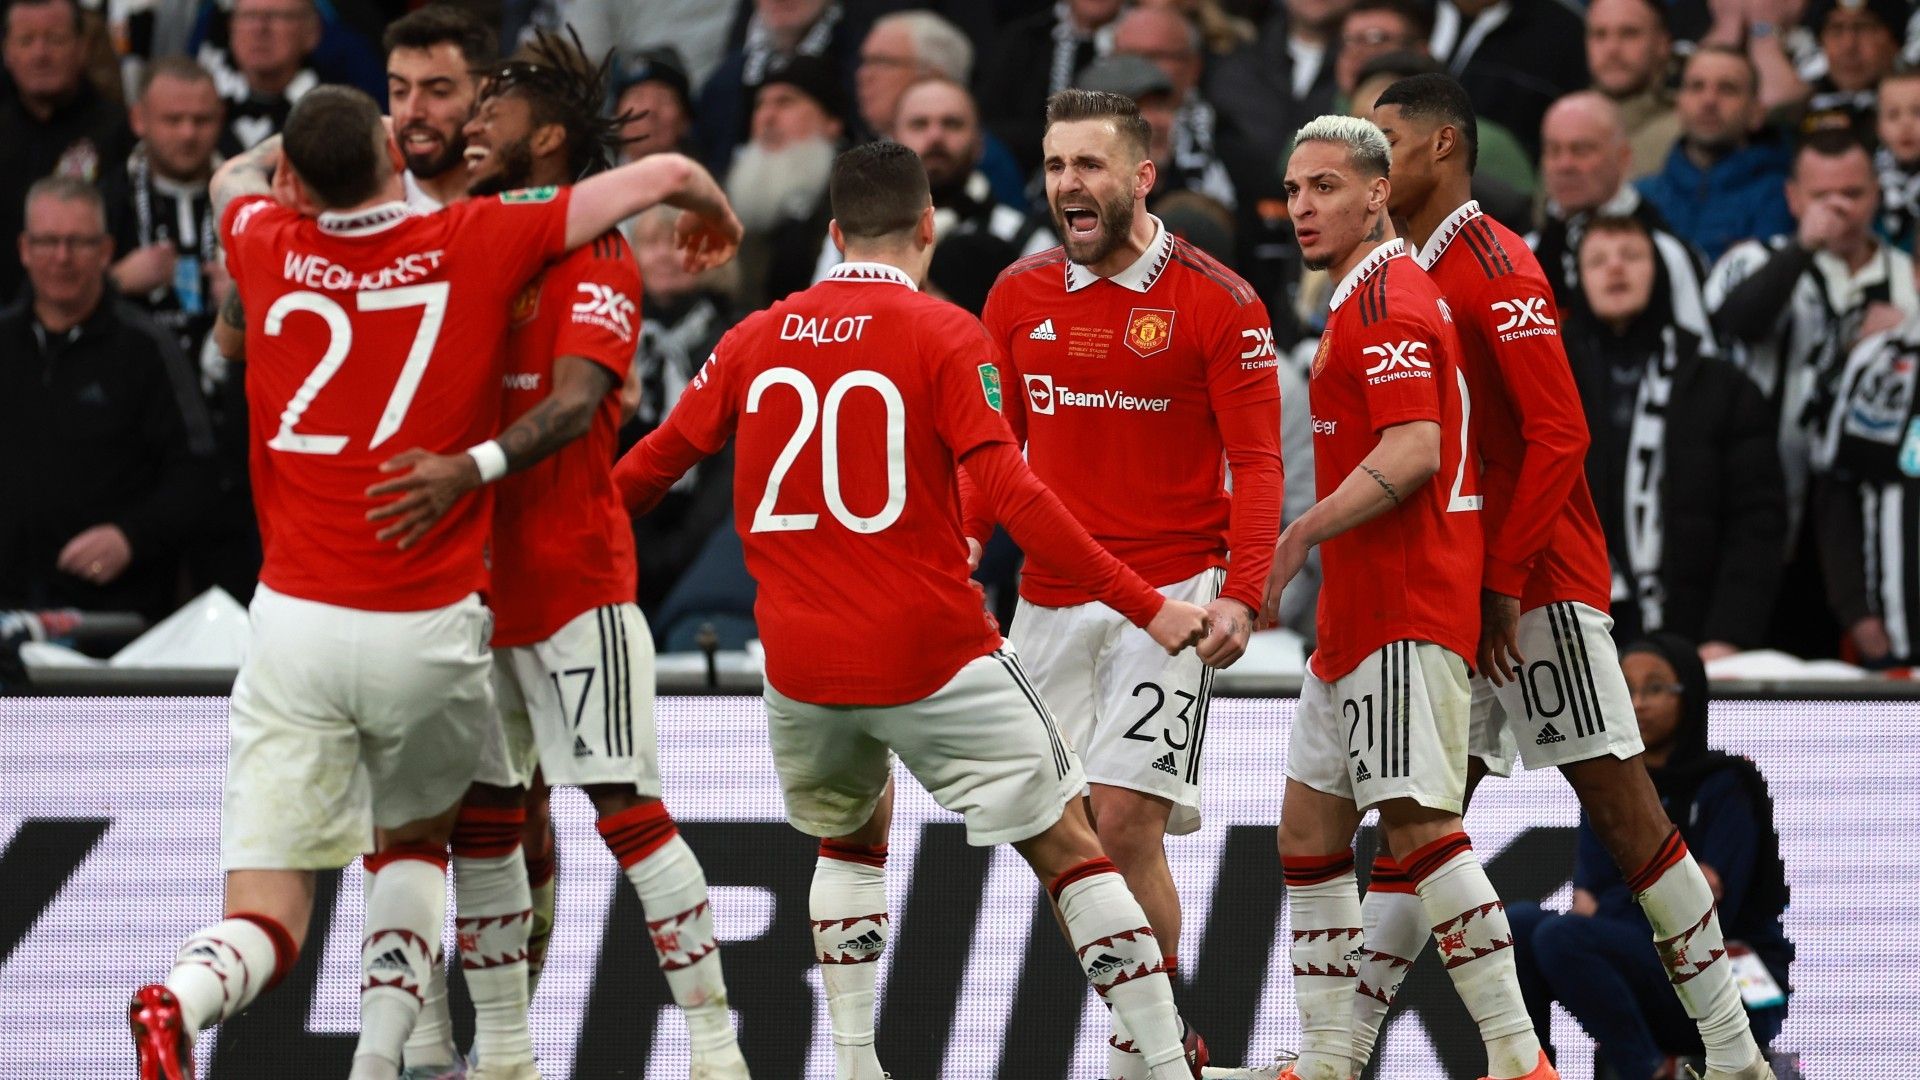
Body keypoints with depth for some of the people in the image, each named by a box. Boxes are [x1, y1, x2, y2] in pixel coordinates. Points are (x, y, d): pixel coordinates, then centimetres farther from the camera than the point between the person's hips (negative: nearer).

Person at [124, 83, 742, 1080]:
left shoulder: (269, 249, 3)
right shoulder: (475, 243, -2)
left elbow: (235, 175, 29)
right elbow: (664, 174, 5)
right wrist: (716, 216, 26)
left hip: (295, 620, 1)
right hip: (430, 628, -1)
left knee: (267, 919, 1)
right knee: (414, 839, 28)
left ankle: (183, 997, -33)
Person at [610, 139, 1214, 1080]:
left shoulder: (756, 339, 8)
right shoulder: (942, 334, -6)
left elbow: (651, 465, 16)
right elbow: (1010, 495, -15)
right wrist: (1143, 606, -14)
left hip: (801, 668, 4)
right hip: (933, 657, -4)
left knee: (851, 837, 28)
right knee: (1067, 847, 3)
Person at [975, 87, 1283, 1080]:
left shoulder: (1217, 304, -5)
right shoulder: (1019, 294, 8)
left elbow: (1256, 460, -5)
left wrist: (1241, 595, -17)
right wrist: (964, 539, 0)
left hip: (1172, 598, -5)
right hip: (1050, 601, 5)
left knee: (1125, 816, -16)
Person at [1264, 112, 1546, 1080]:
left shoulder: (1385, 301, -12)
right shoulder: (1370, 299, 20)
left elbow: (1411, 454, -23)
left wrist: (1299, 537, -21)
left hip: (1404, 612, -11)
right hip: (1360, 612, 11)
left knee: (1418, 822, -15)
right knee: (1308, 827, 11)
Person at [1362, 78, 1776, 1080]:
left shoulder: (1492, 264, -12)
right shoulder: (1413, 276, 16)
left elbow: (1559, 434, -18)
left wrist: (1505, 580, -18)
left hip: (1537, 584, -9)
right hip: (1456, 596, 9)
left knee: (1621, 806, -7)